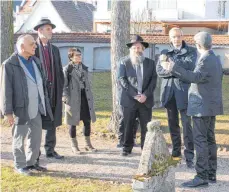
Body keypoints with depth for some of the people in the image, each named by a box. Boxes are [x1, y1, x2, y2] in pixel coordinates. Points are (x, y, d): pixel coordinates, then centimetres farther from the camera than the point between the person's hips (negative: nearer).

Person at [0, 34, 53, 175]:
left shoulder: (36, 61, 12)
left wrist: (45, 103, 16)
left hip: (36, 108, 7)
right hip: (21, 108, -7)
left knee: (36, 137, 12)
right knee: (19, 138, 6)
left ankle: (31, 162, 27)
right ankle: (20, 165, 18)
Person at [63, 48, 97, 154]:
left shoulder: (84, 68, 13)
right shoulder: (67, 69, -5)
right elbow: (64, 85, -8)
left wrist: (90, 97, 13)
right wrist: (65, 98, -15)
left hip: (85, 98, 5)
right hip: (73, 99, -5)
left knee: (87, 121, 7)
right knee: (73, 123, 4)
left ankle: (88, 144, 20)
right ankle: (74, 145, 17)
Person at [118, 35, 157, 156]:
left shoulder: (150, 63, 10)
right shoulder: (124, 63, 3)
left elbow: (153, 80, 4)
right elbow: (122, 80, -5)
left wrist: (146, 94, -11)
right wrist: (134, 95, -14)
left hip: (146, 100, 1)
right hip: (129, 100, -1)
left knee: (146, 126, 3)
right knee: (128, 126, 4)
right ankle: (127, 148, 16)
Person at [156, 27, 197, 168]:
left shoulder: (191, 51, 5)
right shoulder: (165, 53, 13)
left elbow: (189, 65, -14)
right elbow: (159, 71, -1)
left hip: (183, 91, -3)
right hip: (169, 92, 4)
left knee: (187, 124, -7)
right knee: (173, 124, 12)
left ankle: (189, 156, -4)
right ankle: (176, 151, 23)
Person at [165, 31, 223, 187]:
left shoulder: (206, 59, -16)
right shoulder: (215, 58, 15)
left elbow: (196, 77, -32)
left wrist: (174, 67, -32)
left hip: (203, 106, -10)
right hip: (211, 105, 10)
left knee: (200, 140, -10)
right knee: (209, 139, 12)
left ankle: (202, 176, -10)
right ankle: (211, 174, 17)